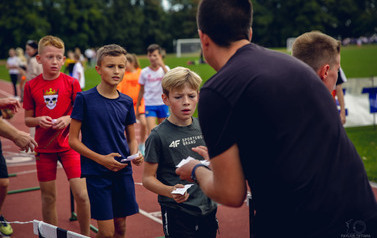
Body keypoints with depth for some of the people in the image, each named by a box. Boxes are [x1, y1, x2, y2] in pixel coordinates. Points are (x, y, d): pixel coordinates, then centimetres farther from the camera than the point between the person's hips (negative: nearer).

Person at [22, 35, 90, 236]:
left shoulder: (71, 83, -3)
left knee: (81, 195, -7)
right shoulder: (31, 86, 1)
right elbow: (27, 120, 7)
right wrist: (38, 120, -13)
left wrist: (68, 119, -16)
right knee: (48, 197, 9)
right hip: (44, 147, 2)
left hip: (68, 145, -1)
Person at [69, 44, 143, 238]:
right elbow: (73, 140, -5)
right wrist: (101, 159, -15)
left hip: (123, 171, 4)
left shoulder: (126, 102, 6)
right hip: (96, 172, -4)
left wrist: (135, 155, -7)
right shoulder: (85, 99, -6)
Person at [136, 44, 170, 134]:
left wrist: (162, 65, -29)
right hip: (149, 105, -1)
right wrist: (137, 106, 11)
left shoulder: (165, 68, -1)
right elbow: (142, 90, 10)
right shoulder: (144, 72, 1)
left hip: (163, 104, 1)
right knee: (151, 130, -14)